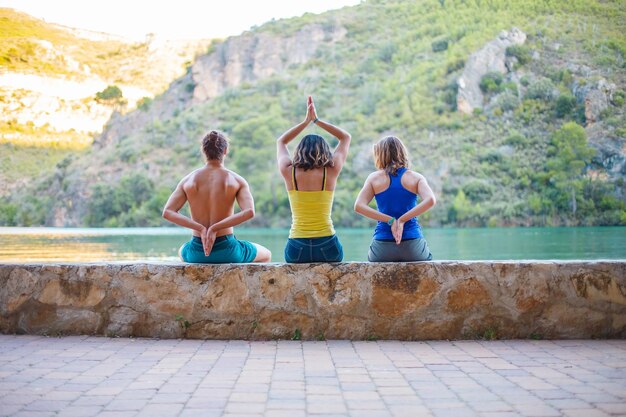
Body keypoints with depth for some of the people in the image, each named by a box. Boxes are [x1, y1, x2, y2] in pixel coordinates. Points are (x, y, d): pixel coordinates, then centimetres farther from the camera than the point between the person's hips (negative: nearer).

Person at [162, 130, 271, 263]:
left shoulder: (188, 180, 0)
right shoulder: (236, 180, -7)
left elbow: (167, 212, -12)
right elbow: (249, 212, -24)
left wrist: (201, 228, -17)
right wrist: (215, 228, -22)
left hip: (197, 254, 2)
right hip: (226, 251, -2)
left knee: (182, 251, 42)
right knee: (266, 255, 29)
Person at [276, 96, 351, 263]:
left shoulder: (289, 172, -1)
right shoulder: (331, 172, -3)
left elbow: (281, 142, 21)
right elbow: (346, 137, 14)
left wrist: (306, 121, 18)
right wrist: (316, 120, 13)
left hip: (296, 249, 1)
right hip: (328, 248, -1)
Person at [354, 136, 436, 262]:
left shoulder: (374, 178, 4)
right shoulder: (416, 177, 4)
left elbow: (359, 206, -9)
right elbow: (430, 200, -15)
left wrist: (391, 221, -11)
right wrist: (403, 219, -14)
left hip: (382, 247, 0)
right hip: (413, 246, 0)